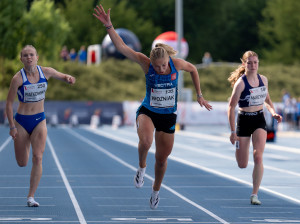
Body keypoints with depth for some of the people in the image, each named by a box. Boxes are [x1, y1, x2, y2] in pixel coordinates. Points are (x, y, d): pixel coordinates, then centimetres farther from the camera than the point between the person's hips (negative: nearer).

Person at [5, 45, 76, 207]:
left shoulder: (46, 72, -5)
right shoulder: (18, 78, -15)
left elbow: (63, 76, 14)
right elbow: (9, 103, -9)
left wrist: (69, 78, -11)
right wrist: (12, 126, -14)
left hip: (40, 120, 2)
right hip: (22, 120, -2)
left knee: (37, 158, -14)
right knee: (22, 163, 8)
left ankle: (31, 197, -8)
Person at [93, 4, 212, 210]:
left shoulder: (177, 63, -14)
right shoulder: (146, 63, -17)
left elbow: (193, 70, 8)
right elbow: (122, 47, -23)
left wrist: (199, 95, 10)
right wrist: (108, 26, -35)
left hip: (168, 116, 2)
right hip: (147, 112, -2)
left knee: (162, 158, 11)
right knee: (145, 141, -34)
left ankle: (156, 190, 40)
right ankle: (142, 166, -1)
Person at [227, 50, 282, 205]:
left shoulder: (263, 79, 2)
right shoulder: (240, 83, -14)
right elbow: (231, 107, -12)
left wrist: (273, 113, -1)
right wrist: (233, 131, -15)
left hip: (259, 120, 3)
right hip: (243, 121, -3)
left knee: (258, 157, -15)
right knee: (242, 165, 4)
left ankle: (254, 194, -9)